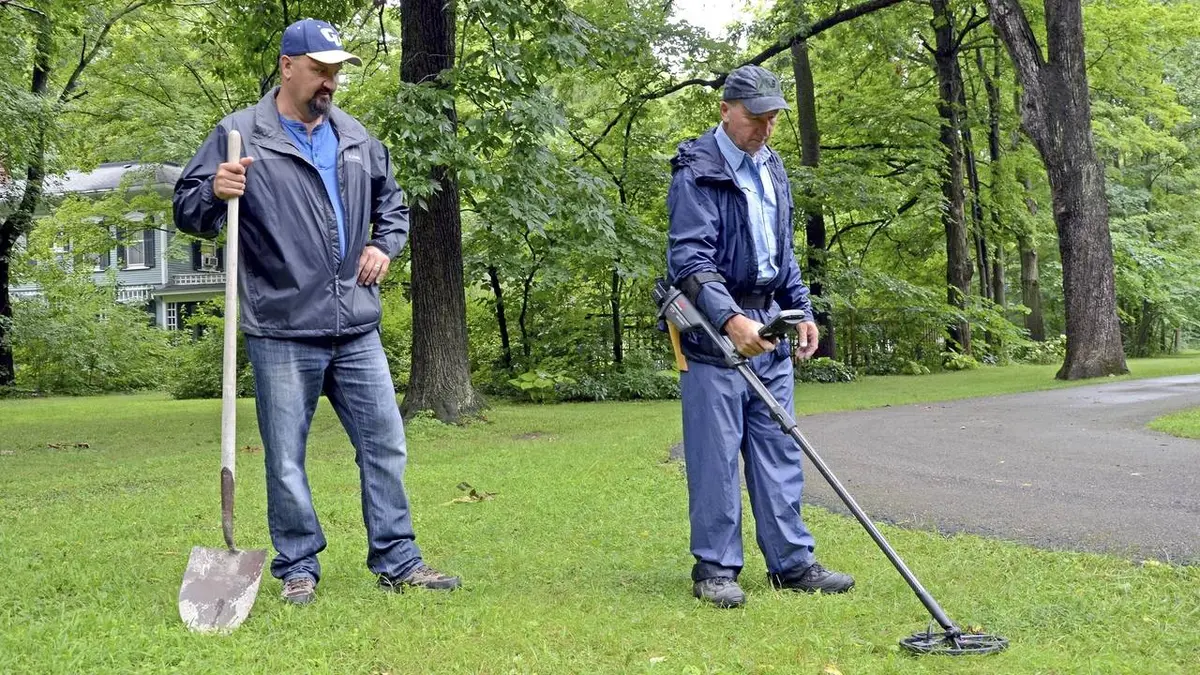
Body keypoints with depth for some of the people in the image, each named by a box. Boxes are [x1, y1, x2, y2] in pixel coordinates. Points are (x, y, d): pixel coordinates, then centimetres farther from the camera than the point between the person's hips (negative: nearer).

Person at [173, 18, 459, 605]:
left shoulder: (356, 139, 12)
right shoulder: (240, 134, -3)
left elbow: (392, 200, 29)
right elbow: (187, 210, -3)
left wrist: (385, 246, 11)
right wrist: (215, 191, -24)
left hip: (357, 330, 5)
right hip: (281, 335, -4)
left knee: (385, 444, 7)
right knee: (286, 461, 4)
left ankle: (397, 562, 19)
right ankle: (298, 568, 20)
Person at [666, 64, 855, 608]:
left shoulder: (771, 170, 16)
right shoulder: (697, 171, -10)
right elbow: (689, 258, -20)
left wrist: (802, 311, 16)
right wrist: (731, 319, -31)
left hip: (769, 324, 8)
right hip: (713, 326, -8)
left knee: (778, 447, 9)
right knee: (715, 451, -4)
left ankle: (792, 562, 15)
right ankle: (715, 569, 5)